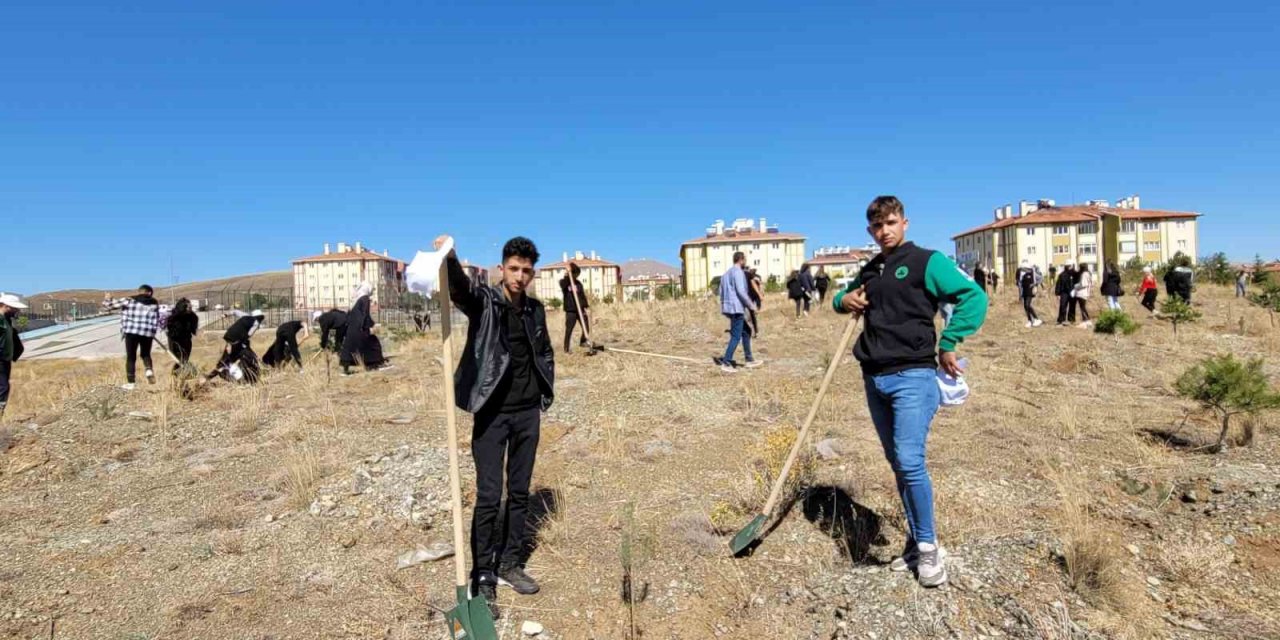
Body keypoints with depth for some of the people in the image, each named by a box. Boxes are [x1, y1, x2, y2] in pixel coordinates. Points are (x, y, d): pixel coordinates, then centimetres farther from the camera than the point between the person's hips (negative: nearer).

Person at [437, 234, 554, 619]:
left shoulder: (535, 310, 7)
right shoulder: (484, 301, -8)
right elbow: (459, 288, -31)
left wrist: (547, 393, 12)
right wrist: (450, 259, -52)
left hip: (528, 413, 5)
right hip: (493, 413, -5)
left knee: (520, 493, 13)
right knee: (489, 496, -3)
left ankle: (511, 565, 26)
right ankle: (483, 578, 8)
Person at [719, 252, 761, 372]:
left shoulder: (726, 273, 18)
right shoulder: (738, 272, -11)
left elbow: (721, 292, 20)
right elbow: (741, 291, -20)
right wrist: (751, 305, -13)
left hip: (728, 308, 10)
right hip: (736, 308, -10)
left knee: (746, 332, 18)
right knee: (736, 337, -7)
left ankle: (749, 360, 23)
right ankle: (726, 364, -10)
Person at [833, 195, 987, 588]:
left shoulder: (927, 262, -3)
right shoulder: (869, 272, 17)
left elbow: (974, 297, -9)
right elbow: (844, 297, 33)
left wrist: (948, 344, -12)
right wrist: (843, 300, 9)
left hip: (912, 376, -7)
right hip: (875, 379, 7)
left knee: (910, 461, -15)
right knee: (898, 464, 11)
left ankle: (928, 547, 3)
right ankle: (916, 542, 23)